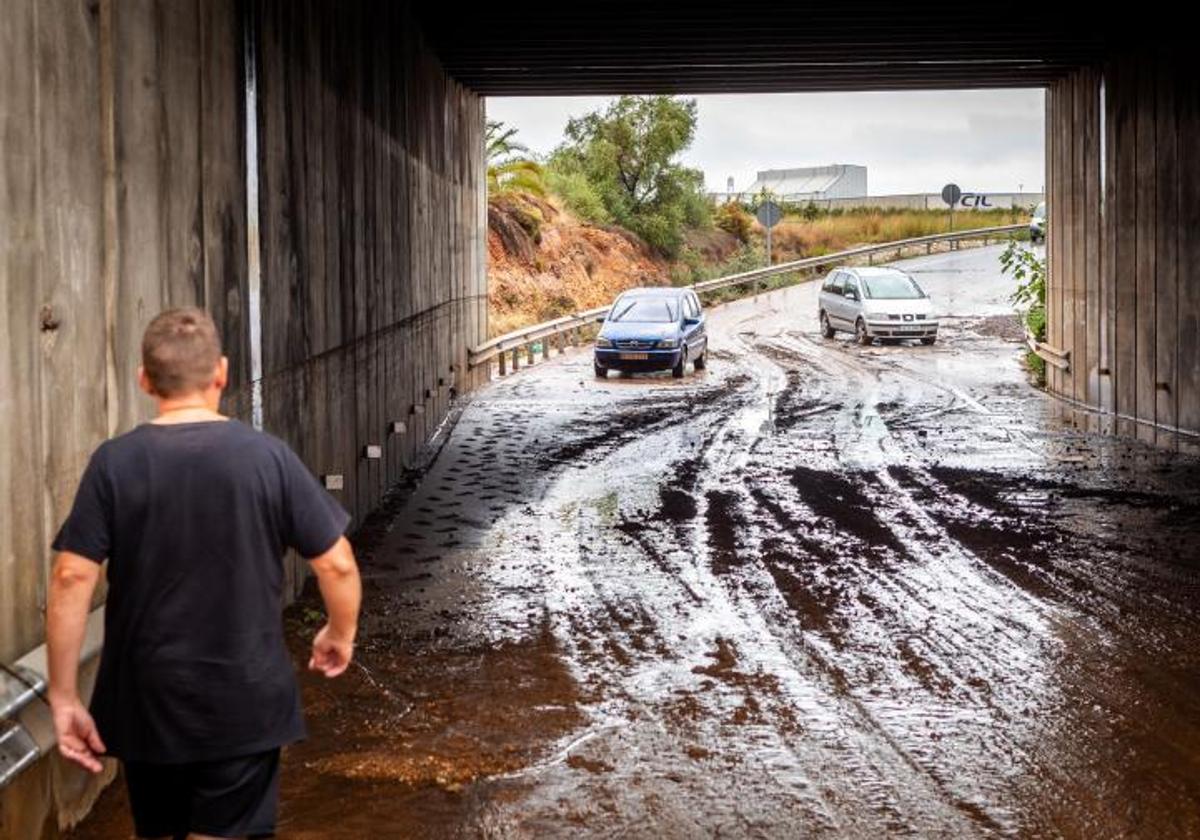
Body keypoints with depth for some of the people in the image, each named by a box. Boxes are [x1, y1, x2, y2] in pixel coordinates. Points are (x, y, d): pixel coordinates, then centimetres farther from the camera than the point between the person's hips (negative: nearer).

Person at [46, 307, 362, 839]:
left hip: (146, 703, 2)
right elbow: (337, 564, -6)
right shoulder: (267, 456, -7)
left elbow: (71, 579, -11)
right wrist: (340, 633, 13)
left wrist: (63, 697, -4)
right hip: (244, 704, -1)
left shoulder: (114, 462, -6)